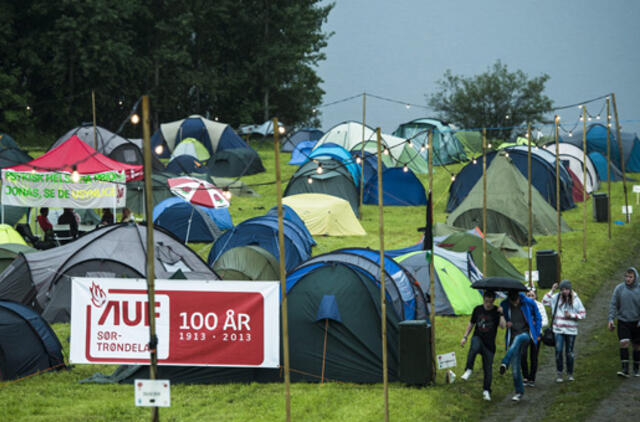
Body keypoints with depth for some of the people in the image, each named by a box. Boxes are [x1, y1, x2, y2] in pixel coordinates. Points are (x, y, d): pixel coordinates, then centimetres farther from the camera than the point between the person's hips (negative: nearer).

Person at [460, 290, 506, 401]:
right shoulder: (478, 309, 5)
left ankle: (486, 391, 16)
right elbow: (471, 323, 18)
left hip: (489, 344, -1)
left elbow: (503, 326, -18)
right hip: (478, 339, 1)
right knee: (474, 347, -37)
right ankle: (468, 370, -31)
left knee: (488, 368, 1)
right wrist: (465, 337, 13)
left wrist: (501, 314, -27)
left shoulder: (496, 311, -4)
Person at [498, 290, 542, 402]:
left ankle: (505, 363, -48)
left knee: (518, 339, -39)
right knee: (515, 366, -2)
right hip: (512, 336, 2)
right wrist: (506, 322, -5)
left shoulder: (529, 303, -6)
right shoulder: (504, 305, -2)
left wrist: (537, 334, 5)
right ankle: (519, 392, 10)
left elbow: (538, 318, 7)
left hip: (526, 334, -2)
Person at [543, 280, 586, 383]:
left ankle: (570, 374, 20)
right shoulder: (556, 298, 3)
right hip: (558, 330, 0)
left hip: (571, 331, 0)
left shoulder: (576, 300, 1)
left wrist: (571, 315, -11)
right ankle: (559, 374, 1)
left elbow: (583, 314, 3)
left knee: (569, 353, 8)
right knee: (558, 351, -7)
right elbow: (544, 302, -3)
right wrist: (552, 291, -7)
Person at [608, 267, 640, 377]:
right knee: (623, 343, -14)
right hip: (623, 321, 0)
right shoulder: (619, 288, -2)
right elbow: (613, 305, 0)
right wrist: (611, 319, -9)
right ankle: (625, 369, -17)